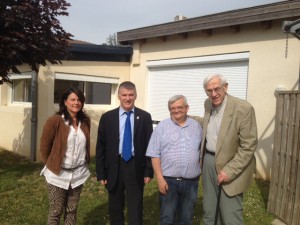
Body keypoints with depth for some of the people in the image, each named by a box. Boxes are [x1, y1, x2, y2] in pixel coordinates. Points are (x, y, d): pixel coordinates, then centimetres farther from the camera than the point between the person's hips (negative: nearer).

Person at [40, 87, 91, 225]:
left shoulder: (85, 121, 0)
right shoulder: (54, 121, -14)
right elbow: (44, 147, -5)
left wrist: (84, 163, 12)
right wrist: (51, 165, 5)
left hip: (78, 173, 4)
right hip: (58, 174, -3)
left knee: (72, 210, 15)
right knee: (56, 211, 9)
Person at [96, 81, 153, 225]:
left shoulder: (144, 117, -1)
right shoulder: (107, 117, -1)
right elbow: (100, 147, 1)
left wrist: (148, 171, -3)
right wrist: (101, 173, -2)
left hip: (136, 168, -1)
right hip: (114, 167, 1)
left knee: (135, 209, 8)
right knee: (115, 208, 17)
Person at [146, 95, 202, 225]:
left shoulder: (196, 126, 6)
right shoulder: (162, 127, -4)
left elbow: (201, 152, 10)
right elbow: (155, 155, -6)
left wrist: (200, 173, 4)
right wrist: (160, 179, -11)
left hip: (191, 182, 3)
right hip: (168, 181, -2)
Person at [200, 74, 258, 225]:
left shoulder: (243, 108, -18)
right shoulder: (208, 104, 4)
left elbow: (249, 146, -18)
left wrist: (229, 171, -20)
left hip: (230, 168, -6)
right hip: (208, 162, 6)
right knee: (208, 213, 17)